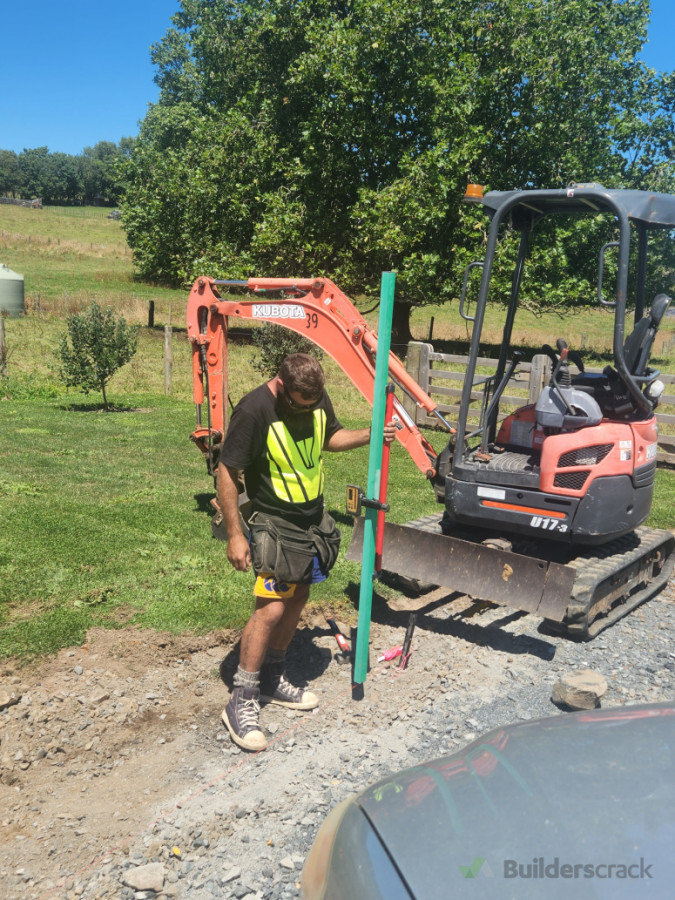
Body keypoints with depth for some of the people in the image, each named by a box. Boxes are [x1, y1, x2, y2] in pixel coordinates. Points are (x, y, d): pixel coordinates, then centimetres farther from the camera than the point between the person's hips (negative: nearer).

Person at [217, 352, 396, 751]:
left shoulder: (318, 399, -3)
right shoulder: (255, 410, -24)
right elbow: (227, 473, -19)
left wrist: (368, 435, 0)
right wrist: (235, 535, -19)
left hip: (314, 519, 8)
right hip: (276, 524, -7)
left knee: (297, 599, 16)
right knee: (271, 608, -12)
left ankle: (273, 678, 33)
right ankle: (242, 702, 1)